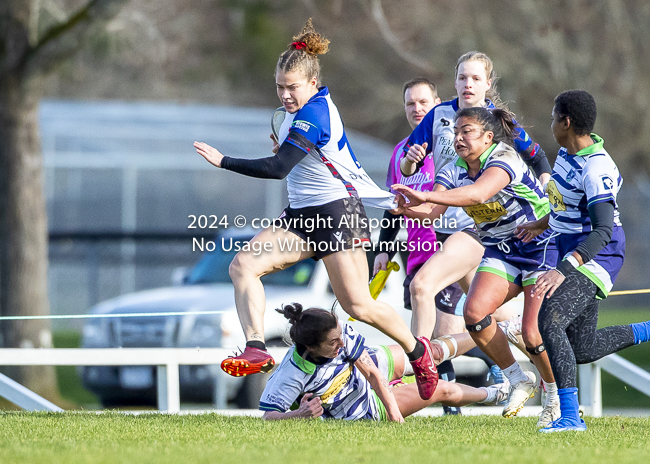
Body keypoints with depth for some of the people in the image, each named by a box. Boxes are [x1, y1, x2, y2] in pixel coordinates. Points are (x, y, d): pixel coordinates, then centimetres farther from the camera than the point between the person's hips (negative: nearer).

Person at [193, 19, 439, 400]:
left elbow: (278, 168, -26)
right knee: (244, 265, -13)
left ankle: (417, 351, 21)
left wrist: (223, 161, -23)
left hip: (339, 215, -10)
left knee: (358, 305, -6)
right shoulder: (312, 106, 9)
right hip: (303, 216, 10)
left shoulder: (313, 114, -21)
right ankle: (257, 351, -23)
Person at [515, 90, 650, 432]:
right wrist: (541, 224, 37)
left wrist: (562, 270, -41)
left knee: (550, 321, -28)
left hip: (597, 256, -10)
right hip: (574, 253, 10)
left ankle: (570, 416, -30)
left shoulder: (597, 168, -24)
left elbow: (603, 230, -32)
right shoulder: (568, 152, 6)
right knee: (582, 350, 11)